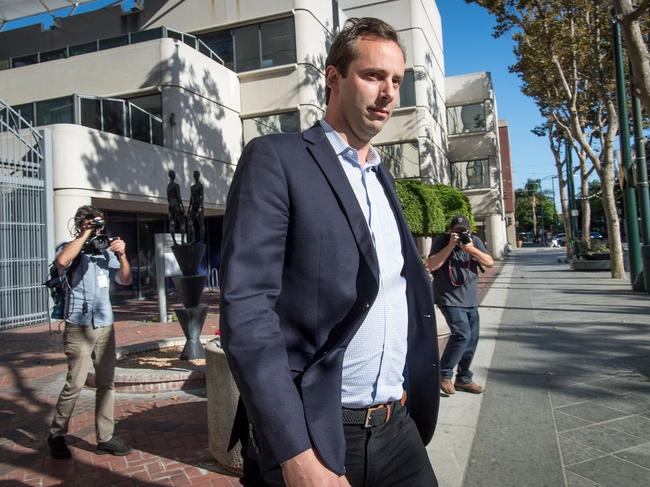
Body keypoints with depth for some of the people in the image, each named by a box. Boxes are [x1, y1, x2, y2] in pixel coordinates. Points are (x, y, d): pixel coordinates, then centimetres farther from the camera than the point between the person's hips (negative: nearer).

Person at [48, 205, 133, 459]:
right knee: (75, 384, -4)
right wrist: (86, 234, -18)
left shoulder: (106, 252, 10)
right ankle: (56, 436, 16)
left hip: (105, 326, 5)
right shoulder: (69, 248, -1)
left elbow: (125, 280, 9)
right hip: (79, 327, -5)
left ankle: (105, 437, 15)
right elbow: (61, 261, -26)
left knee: (106, 383, 7)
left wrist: (122, 255, -7)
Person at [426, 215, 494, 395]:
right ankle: (444, 374, -1)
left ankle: (463, 379, 24)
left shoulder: (474, 241, 6)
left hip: (471, 300, 6)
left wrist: (471, 249, -15)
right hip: (449, 299, -5)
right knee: (462, 334, -19)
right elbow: (431, 265, -15)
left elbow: (490, 262, 0)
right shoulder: (441, 241, -4)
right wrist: (450, 246, -19)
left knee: (472, 339, 8)